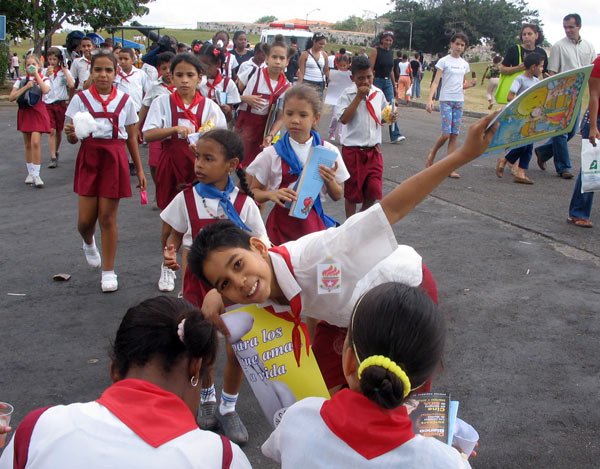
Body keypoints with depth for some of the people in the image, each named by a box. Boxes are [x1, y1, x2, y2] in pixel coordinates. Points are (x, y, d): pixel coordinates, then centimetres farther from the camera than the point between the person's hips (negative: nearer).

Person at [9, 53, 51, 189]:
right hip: (25, 112, 3)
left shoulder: (44, 79, 0)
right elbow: (11, 97, -4)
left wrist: (36, 74, -16)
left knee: (35, 142, -15)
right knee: (28, 144, 9)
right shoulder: (21, 80, 6)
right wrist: (26, 87, -12)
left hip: (38, 112, -3)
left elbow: (46, 90, -23)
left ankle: (36, 175, -10)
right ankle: (30, 173, 20)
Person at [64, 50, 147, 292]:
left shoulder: (124, 100, 2)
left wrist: (139, 170, 8)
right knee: (85, 219, 1)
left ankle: (108, 272, 15)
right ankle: (88, 243, 39)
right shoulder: (81, 99, 1)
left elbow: (132, 138, 9)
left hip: (115, 159, 0)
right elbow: (73, 138, 0)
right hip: (89, 158, 1)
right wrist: (71, 133, -24)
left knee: (108, 217, 2)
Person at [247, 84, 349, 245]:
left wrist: (330, 181, -14)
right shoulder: (272, 154, -6)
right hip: (282, 222, -1)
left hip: (313, 222, 1)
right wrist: (271, 194, -18)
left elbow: (337, 196, 6)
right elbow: (254, 192, 2)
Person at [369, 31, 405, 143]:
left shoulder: (390, 53, 11)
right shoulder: (375, 51, -7)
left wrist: (394, 85, 16)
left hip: (388, 82, 5)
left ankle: (395, 135, -9)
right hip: (377, 81, -5)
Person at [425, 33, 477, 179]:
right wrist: (430, 99, -21)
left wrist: (471, 84, -4)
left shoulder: (465, 64, 11)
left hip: (459, 101, 5)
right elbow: (436, 82, -9)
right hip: (446, 100, -5)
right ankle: (432, 154, 17)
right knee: (446, 134, -11)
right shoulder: (444, 61, -3)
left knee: (454, 135, 2)